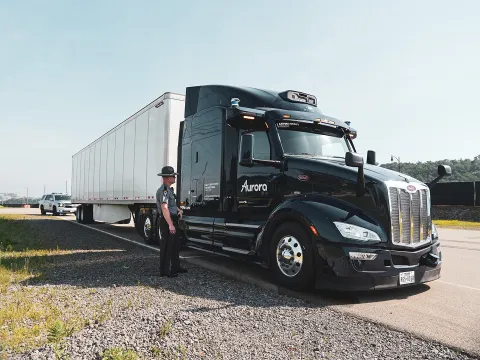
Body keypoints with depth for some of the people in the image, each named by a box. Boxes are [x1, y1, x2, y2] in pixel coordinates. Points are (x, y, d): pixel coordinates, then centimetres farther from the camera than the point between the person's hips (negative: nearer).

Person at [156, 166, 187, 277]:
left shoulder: (169, 189, 15)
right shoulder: (163, 190, -18)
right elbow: (164, 208, -27)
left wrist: (178, 210, 9)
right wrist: (170, 225, -33)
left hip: (173, 220, 11)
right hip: (167, 222, -11)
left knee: (176, 245, 18)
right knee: (166, 247, -4)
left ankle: (175, 267, 30)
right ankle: (164, 271, 4)